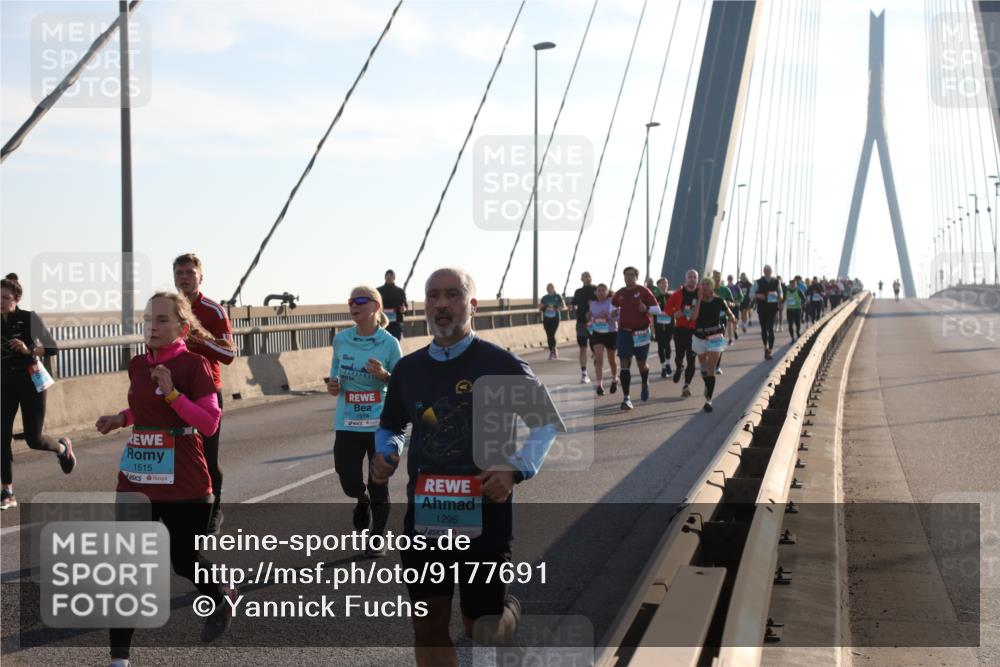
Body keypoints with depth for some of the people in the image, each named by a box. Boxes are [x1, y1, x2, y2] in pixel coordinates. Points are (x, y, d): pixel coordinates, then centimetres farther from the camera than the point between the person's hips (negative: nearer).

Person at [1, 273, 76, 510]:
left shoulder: (30, 318, -9)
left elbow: (53, 348, -8)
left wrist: (29, 350, -22)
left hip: (30, 381, -3)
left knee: (33, 439, 0)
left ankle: (62, 447, 35)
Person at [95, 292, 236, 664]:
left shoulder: (193, 365, -11)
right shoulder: (138, 365, 7)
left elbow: (210, 423, -17)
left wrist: (172, 394, -25)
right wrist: (122, 418, 8)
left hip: (184, 486, -5)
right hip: (136, 482, 5)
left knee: (183, 560, 9)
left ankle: (222, 599, 42)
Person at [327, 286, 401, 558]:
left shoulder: (389, 343, -7)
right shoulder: (341, 339, 2)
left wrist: (384, 375, -19)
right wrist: (332, 386, -5)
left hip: (380, 423, -2)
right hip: (347, 423, 2)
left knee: (378, 483, 5)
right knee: (349, 479, -4)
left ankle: (378, 537, 23)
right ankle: (362, 501, 33)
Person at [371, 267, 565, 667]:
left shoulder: (500, 365, -8)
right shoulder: (408, 369, 5)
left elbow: (548, 423, -1)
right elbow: (390, 427, 21)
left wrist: (516, 470, -15)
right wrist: (385, 455, -1)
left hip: (485, 515, -3)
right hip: (424, 516, 4)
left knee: (483, 630, 7)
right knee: (429, 628, 3)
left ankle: (507, 609, 42)